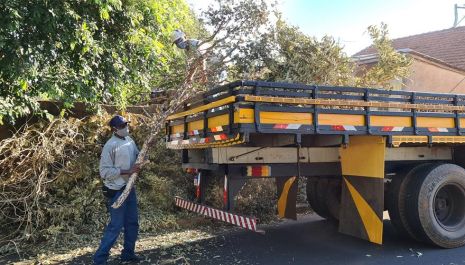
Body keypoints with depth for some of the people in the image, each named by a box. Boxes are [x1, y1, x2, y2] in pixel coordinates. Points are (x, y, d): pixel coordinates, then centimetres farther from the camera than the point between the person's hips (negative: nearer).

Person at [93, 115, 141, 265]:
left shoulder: (129, 140, 6)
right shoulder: (110, 146, -18)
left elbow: (138, 156, 17)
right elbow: (105, 171, -21)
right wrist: (127, 171, -23)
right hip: (116, 191, -8)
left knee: (132, 223, 16)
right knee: (116, 226, -3)